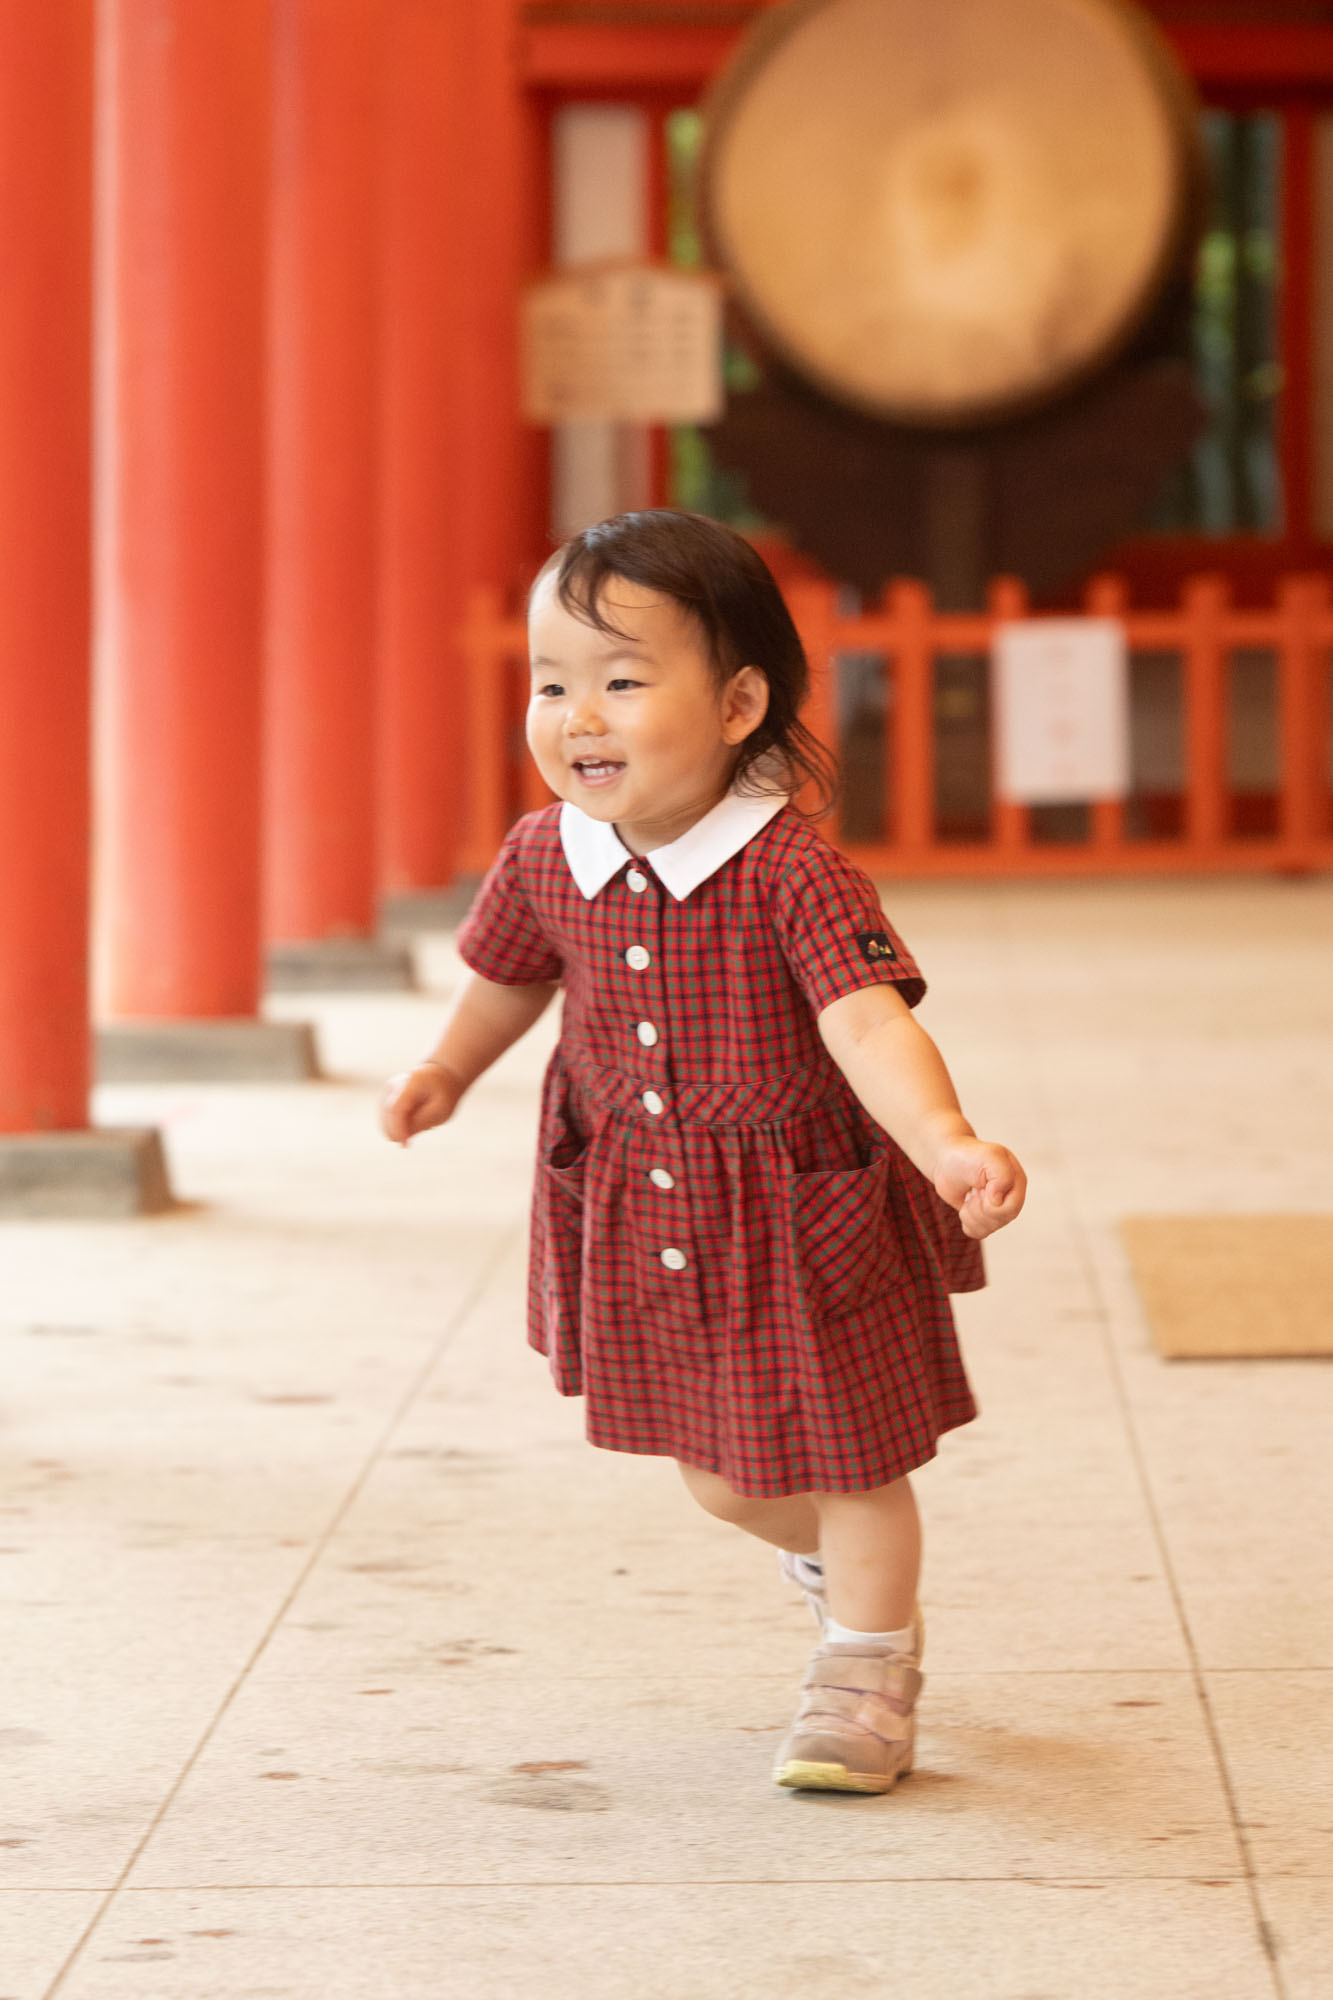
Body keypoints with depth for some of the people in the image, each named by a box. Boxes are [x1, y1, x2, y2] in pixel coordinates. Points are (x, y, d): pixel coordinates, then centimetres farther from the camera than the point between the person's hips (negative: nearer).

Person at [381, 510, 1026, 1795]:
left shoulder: (790, 871, -27)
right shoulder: (546, 859, -9)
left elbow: (867, 1025, -37)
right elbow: (511, 972, 15)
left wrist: (950, 1147, -50)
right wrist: (448, 1071, 8)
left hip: (806, 1223, -5)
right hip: (644, 1227, 5)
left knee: (844, 1461, 10)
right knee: (717, 1476, 19)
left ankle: (866, 1669, 33)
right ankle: (828, 1553, 52)